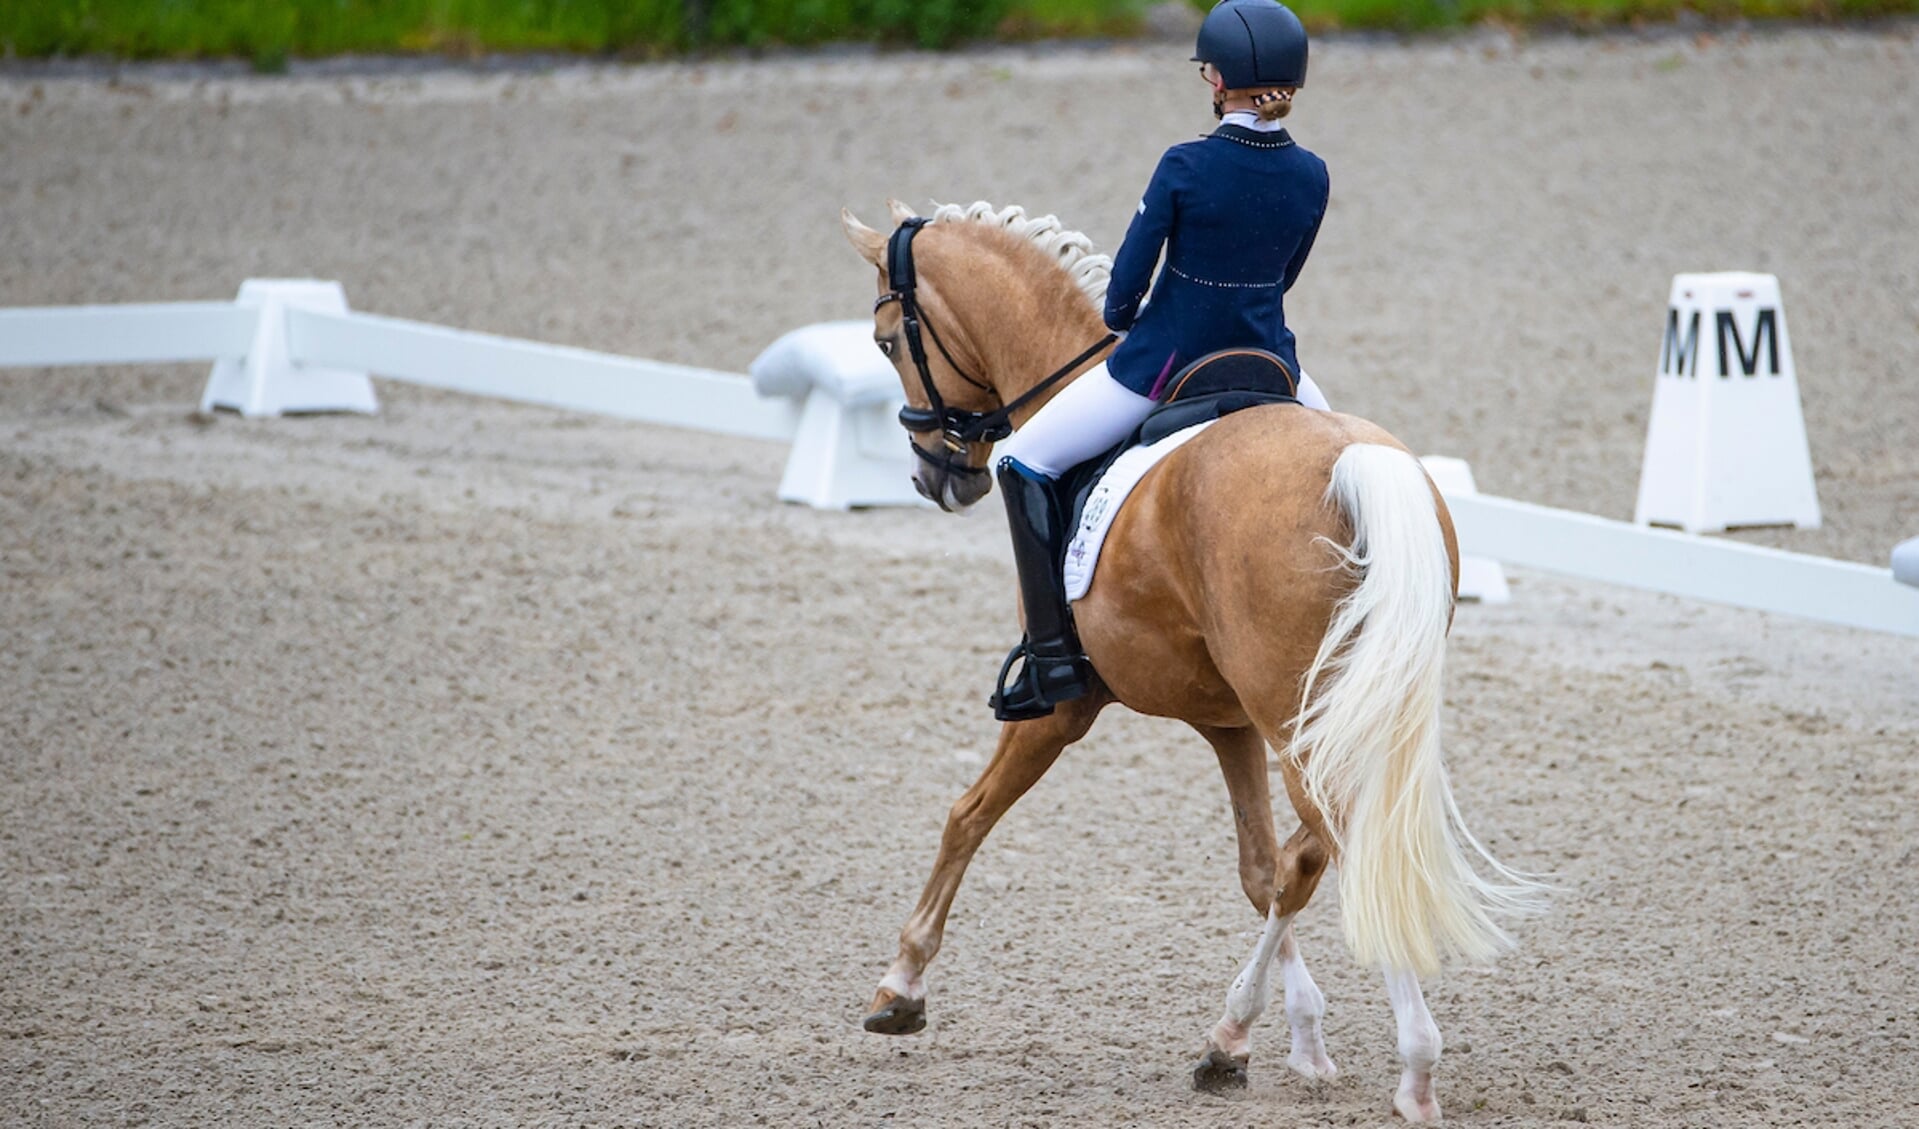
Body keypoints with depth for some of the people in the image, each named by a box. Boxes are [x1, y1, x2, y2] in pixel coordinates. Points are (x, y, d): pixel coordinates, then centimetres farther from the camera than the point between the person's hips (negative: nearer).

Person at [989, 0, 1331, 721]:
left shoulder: (1185, 168, -17)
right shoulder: (1311, 177, -4)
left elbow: (1127, 283, -11)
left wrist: (1122, 317, 11)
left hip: (1165, 362, -5)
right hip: (1266, 359, 5)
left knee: (1027, 461, 6)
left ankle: (1054, 652, -2)